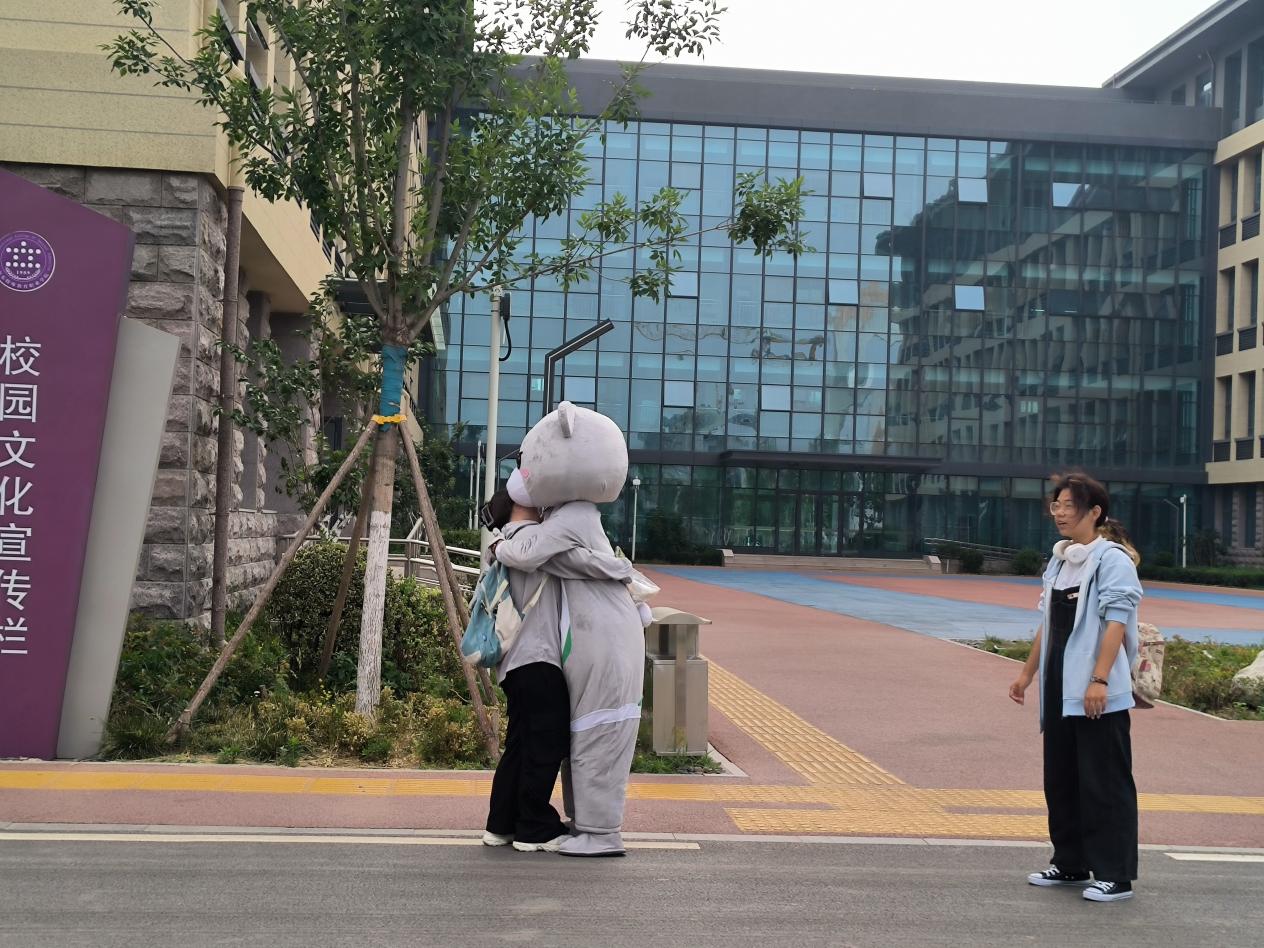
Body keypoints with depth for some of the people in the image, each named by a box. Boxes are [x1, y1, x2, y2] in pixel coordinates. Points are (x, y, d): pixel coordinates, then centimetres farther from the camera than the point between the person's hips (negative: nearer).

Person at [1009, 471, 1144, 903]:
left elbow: (1115, 623, -18)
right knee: (1060, 778, 14)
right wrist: (1028, 673, 21)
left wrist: (1099, 680, -26)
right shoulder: (1059, 560, 14)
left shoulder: (1112, 560, -10)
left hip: (1098, 694, -9)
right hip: (1058, 689, 9)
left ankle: (1114, 875, 5)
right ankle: (1070, 863, 27)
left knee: (1104, 783, -3)